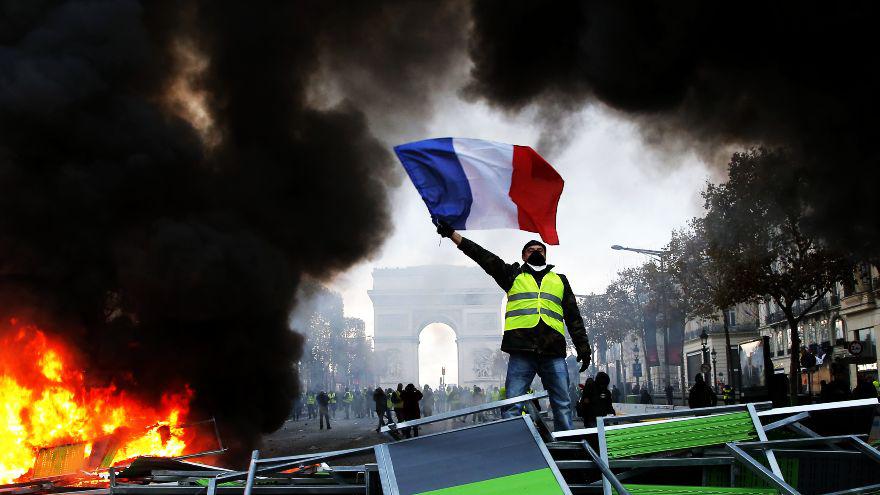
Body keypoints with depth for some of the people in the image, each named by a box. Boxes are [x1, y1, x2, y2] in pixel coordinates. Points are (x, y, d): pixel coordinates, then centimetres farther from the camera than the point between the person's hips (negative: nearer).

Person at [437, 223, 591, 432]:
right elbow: (484, 257, 10)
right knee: (513, 406, -8)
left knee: (563, 406, 0)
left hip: (554, 352, 2)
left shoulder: (559, 280, 24)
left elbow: (574, 317, 23)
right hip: (521, 350, -2)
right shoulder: (513, 274, 19)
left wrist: (583, 348, 14)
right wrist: (452, 234, 1)